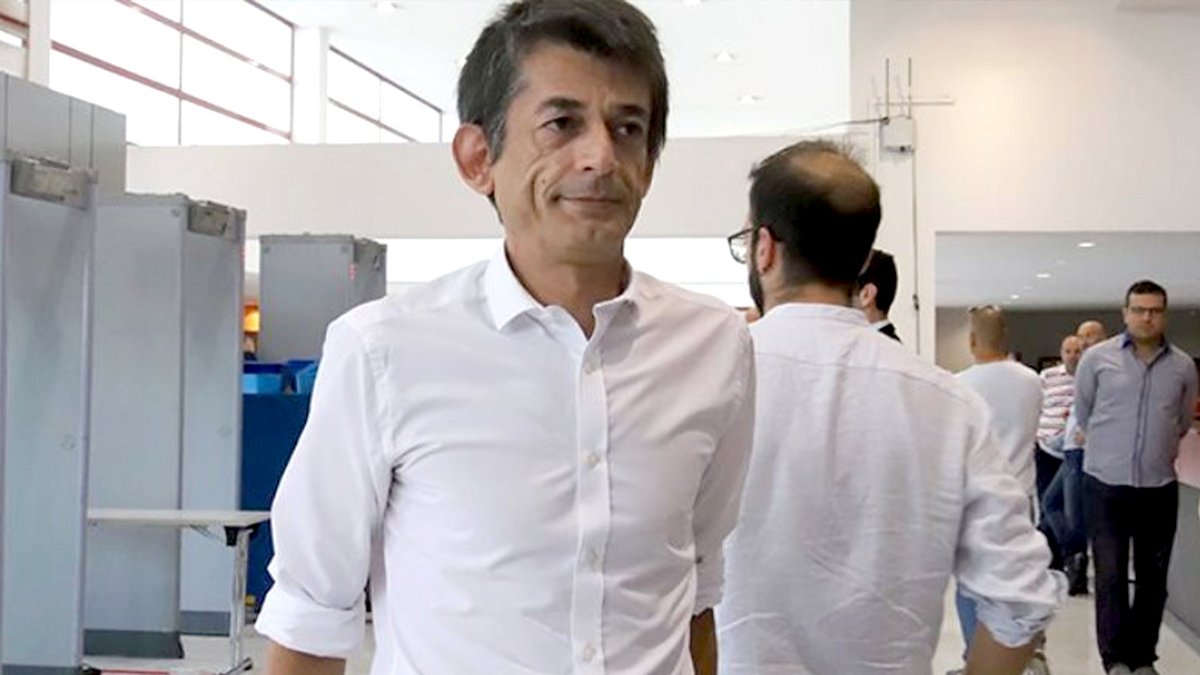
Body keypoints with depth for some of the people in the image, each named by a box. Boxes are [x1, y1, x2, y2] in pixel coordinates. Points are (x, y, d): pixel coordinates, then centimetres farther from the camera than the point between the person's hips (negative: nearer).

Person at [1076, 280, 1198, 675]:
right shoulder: (1097, 358, -3)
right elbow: (1082, 415, 12)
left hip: (1160, 487, 2)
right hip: (1106, 485, -2)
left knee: (1153, 578, 8)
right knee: (1110, 576, -1)